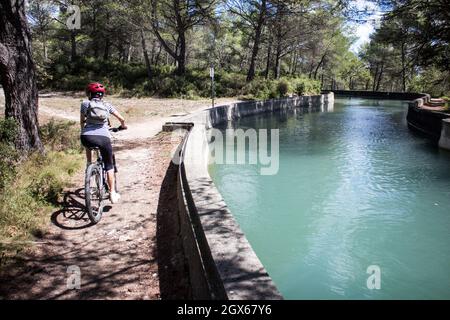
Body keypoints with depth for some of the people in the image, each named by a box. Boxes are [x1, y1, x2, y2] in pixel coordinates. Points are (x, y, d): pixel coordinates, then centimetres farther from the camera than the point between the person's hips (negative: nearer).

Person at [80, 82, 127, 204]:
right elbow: (121, 119, 21)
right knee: (109, 166, 13)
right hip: (104, 138, 0)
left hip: (87, 137, 0)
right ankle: (113, 194, 9)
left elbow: (82, 122, 24)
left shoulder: (85, 104, 16)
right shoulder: (107, 105, 18)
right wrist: (123, 125, 43)